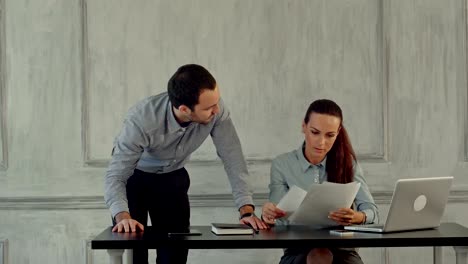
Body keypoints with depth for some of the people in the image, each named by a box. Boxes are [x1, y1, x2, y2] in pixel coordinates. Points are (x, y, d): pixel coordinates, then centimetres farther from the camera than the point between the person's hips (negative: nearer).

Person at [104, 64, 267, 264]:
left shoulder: (215, 111, -29)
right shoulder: (142, 120, -38)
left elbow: (233, 158, -22)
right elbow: (115, 176, -36)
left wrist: (247, 210, -31)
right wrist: (123, 216, -53)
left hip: (173, 177, 3)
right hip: (133, 176, -3)